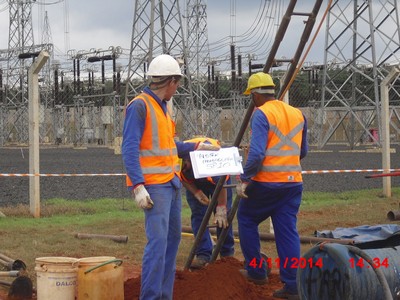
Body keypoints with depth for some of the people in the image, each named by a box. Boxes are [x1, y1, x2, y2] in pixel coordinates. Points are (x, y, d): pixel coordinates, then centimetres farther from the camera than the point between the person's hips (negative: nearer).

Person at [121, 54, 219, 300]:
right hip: (154, 186, -10)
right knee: (158, 240, -15)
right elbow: (130, 149, -17)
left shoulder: (161, 107, 16)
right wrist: (138, 186, -23)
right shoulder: (139, 106, -11)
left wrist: (196, 147, 31)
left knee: (172, 239, 11)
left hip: (171, 184, 10)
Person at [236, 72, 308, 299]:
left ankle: (256, 270, 18)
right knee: (288, 230, 5)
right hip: (293, 182, 6)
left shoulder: (262, 114, -9)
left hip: (266, 182, -6)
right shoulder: (298, 114, 12)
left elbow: (256, 153, -18)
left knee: (246, 219, 16)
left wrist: (245, 179, -10)